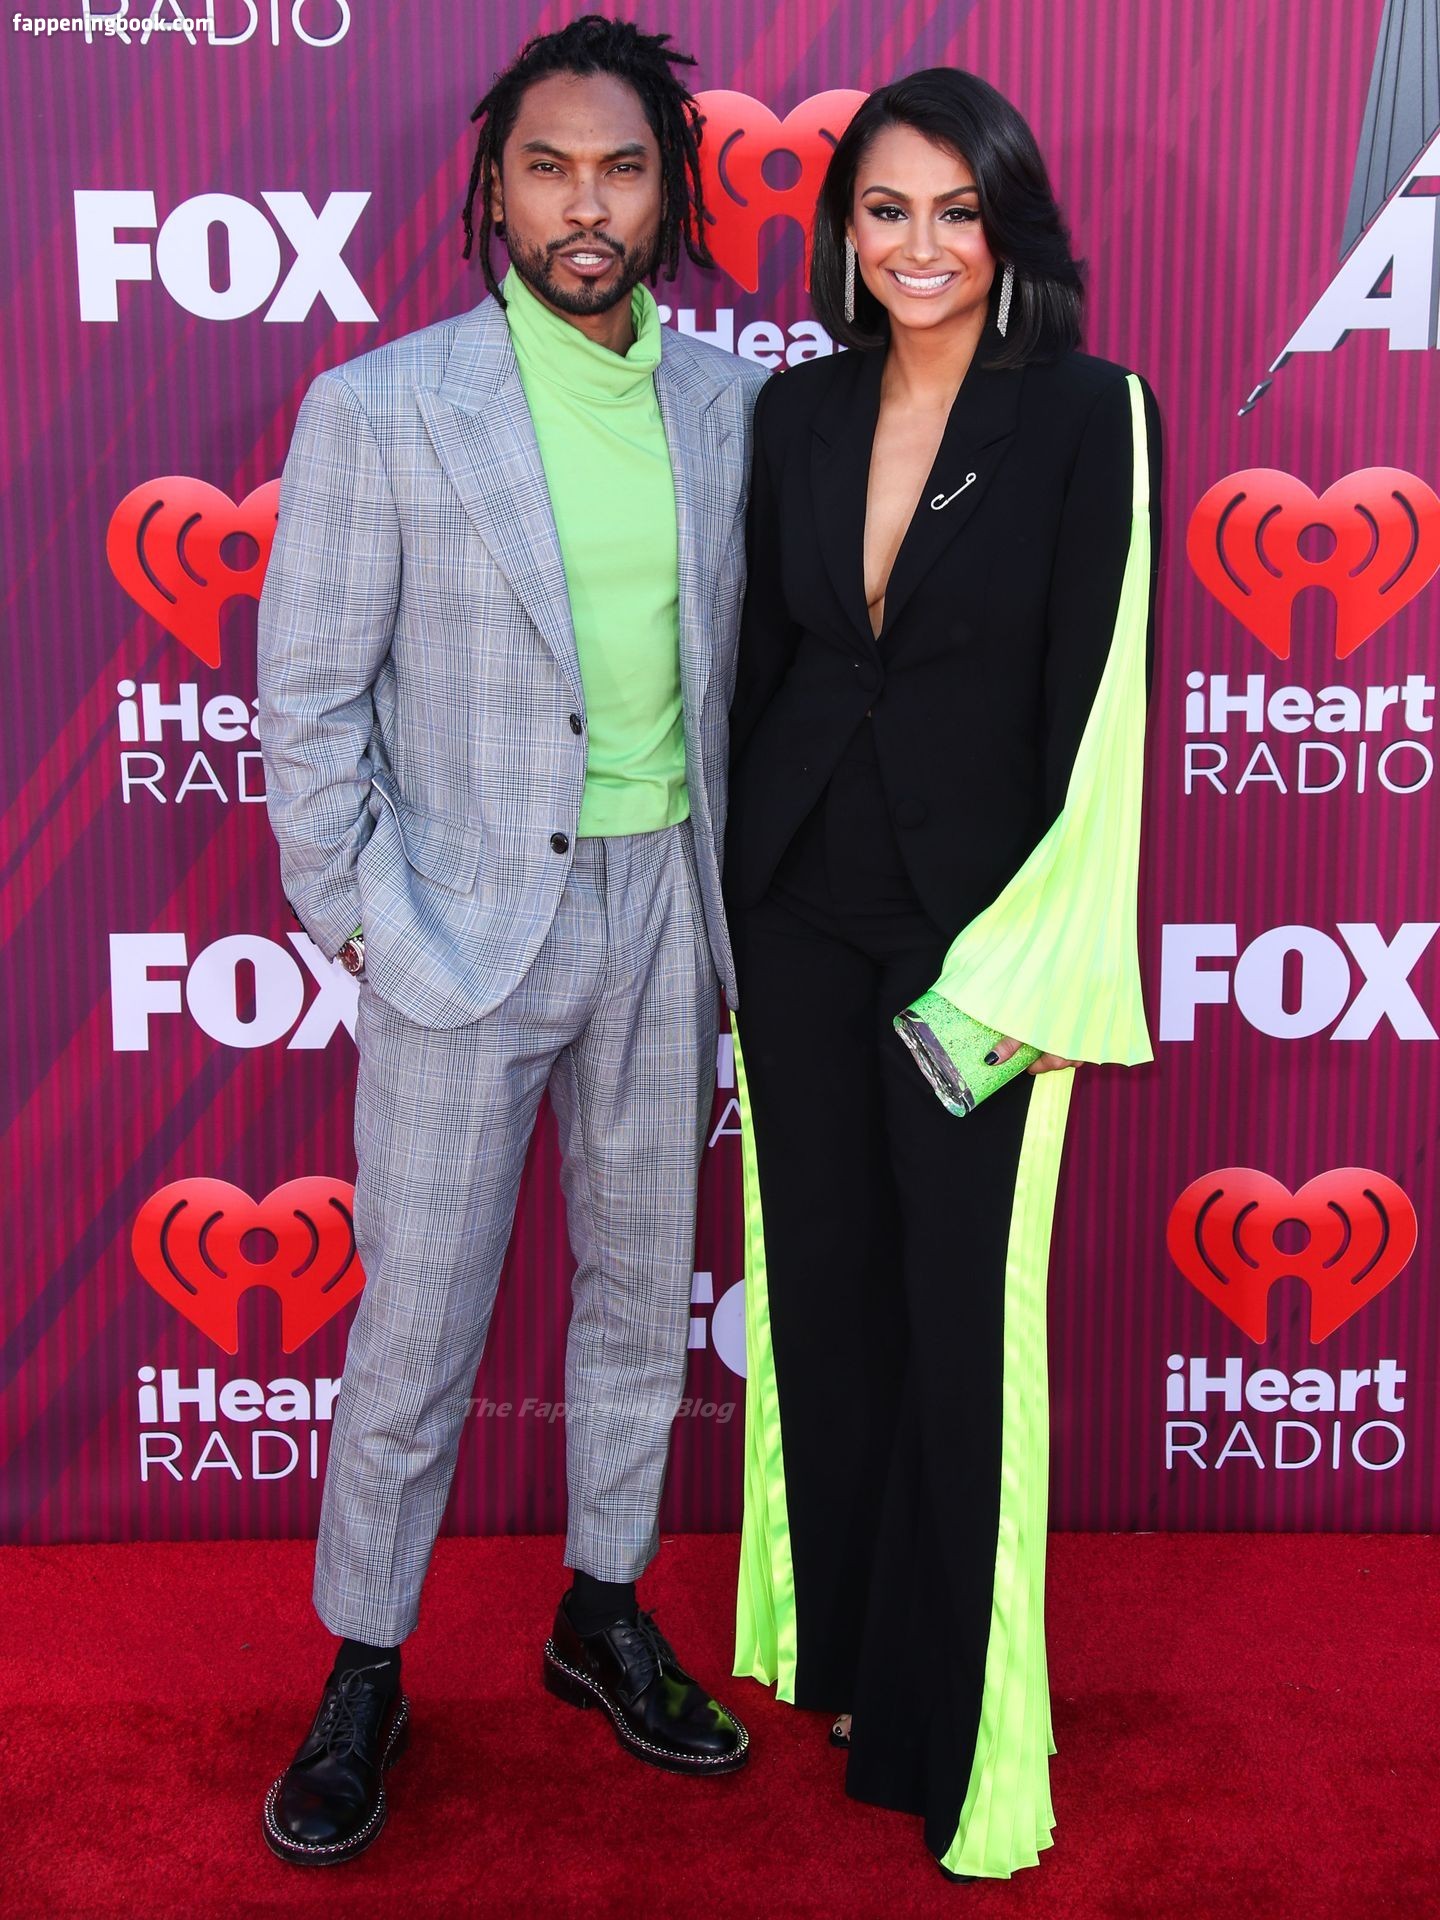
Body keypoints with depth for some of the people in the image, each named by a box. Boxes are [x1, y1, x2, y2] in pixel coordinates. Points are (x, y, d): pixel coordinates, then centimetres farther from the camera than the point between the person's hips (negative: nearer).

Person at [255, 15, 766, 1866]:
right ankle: (363, 1671, 25)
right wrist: (364, 921, -7)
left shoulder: (731, 404, 3)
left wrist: (724, 884, 6)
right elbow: (309, 696, -5)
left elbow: (736, 658, 10)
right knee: (417, 1328, 5)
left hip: (665, 907, 4)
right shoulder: (378, 409, -7)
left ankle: (604, 1611, 36)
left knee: (642, 1287, 15)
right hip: (468, 921, -4)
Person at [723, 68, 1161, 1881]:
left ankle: (945, 1714, 21)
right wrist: (733, 909, 9)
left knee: (961, 1311, 3)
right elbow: (761, 660, 11)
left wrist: (1017, 961, -12)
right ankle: (830, 1641, 34)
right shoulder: (796, 409, 7)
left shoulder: (1090, 416, -7)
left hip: (971, 919, -4)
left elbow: (1095, 707, -9)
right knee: (818, 1279, 14)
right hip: (797, 910, 5)